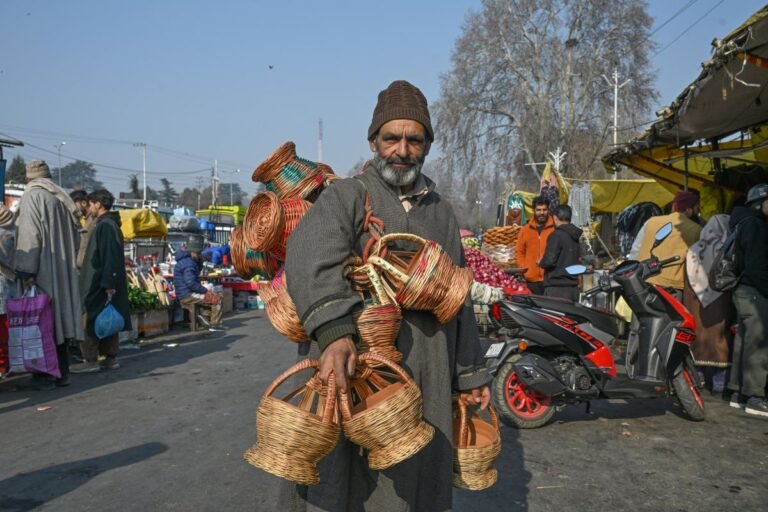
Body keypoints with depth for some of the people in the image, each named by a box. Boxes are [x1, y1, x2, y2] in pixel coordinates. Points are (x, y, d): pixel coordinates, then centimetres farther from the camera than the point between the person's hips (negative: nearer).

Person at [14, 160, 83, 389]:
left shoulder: (32, 196, -7)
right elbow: (74, 237, 16)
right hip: (63, 273, 8)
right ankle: (62, 373, 14)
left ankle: (43, 376, -3)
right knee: (59, 319, 10)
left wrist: (27, 271, -19)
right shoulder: (62, 198, 15)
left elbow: (29, 234, -16)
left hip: (42, 273, -7)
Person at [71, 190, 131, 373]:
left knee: (91, 321, -4)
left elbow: (109, 257, -22)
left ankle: (91, 360, -1)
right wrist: (109, 284, 19)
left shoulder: (105, 226, -14)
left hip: (99, 284, -10)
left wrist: (108, 284, -25)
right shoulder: (110, 224, 17)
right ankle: (111, 357, 14)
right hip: (105, 283, 10)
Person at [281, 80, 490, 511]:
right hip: (351, 370, -4)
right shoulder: (347, 197, -2)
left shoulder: (442, 214, 17)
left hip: (426, 383, 5)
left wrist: (470, 372, 21)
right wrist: (334, 329, -39)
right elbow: (311, 258, -22)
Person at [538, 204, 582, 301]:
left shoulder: (556, 235, -12)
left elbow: (549, 260, -18)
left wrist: (540, 263, 2)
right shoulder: (575, 237, 15)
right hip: (573, 287, 8)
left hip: (557, 287, -8)